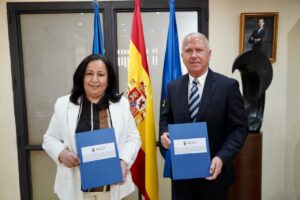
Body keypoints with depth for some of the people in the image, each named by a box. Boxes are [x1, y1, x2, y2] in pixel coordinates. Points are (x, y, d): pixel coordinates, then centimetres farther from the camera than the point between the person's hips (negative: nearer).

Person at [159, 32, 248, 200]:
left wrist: (222, 157, -21)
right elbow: (166, 119, 12)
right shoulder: (173, 87, 3)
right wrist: (164, 134, -9)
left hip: (213, 172, -2)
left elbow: (239, 128, -8)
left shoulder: (228, 86, -8)